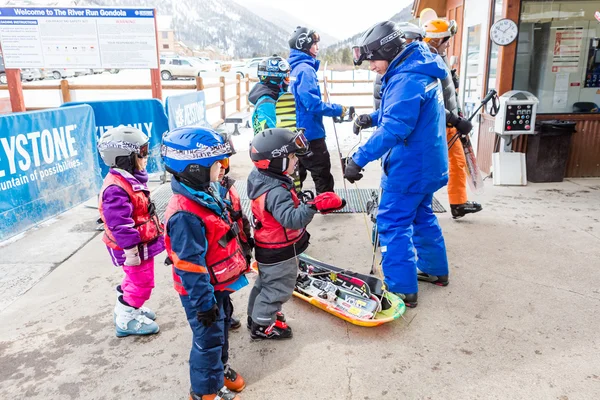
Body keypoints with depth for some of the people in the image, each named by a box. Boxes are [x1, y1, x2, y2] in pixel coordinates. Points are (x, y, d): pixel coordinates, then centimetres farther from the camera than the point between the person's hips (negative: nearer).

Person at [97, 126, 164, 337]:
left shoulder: (130, 179, 6)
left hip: (143, 243, 10)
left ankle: (126, 308, 43)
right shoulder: (116, 187, -28)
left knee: (136, 279, 24)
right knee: (142, 282, 2)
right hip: (135, 247, -10)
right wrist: (130, 248, -27)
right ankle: (126, 321, 18)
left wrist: (156, 228, 26)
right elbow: (119, 222, -30)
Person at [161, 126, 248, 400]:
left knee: (221, 326, 26)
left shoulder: (206, 193, -1)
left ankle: (220, 366, 50)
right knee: (209, 338, 10)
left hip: (219, 283, 9)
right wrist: (203, 302, -21)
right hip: (201, 291, -9)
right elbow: (189, 265, -28)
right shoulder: (185, 215, -32)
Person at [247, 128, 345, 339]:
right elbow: (291, 218, -47)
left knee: (265, 282, 27)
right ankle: (262, 325, 28)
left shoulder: (259, 177, -4)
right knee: (278, 288, 11)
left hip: (267, 247, 10)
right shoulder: (276, 192, -35)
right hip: (279, 253, -10)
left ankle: (257, 314, 47)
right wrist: (314, 206, -55)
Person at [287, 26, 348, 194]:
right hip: (309, 133, -9)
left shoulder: (293, 68, 12)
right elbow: (312, 103, -24)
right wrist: (336, 110, -13)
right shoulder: (305, 69, -16)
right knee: (323, 177, 0)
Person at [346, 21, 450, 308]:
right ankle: (436, 270, 37)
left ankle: (402, 290, 5)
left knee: (393, 224, -3)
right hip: (425, 163, 10)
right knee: (421, 215, 22)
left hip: (410, 167, -10)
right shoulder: (418, 71, 10)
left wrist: (359, 158, -31)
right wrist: (373, 118, 7)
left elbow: (394, 129, -32)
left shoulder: (407, 80, -23)